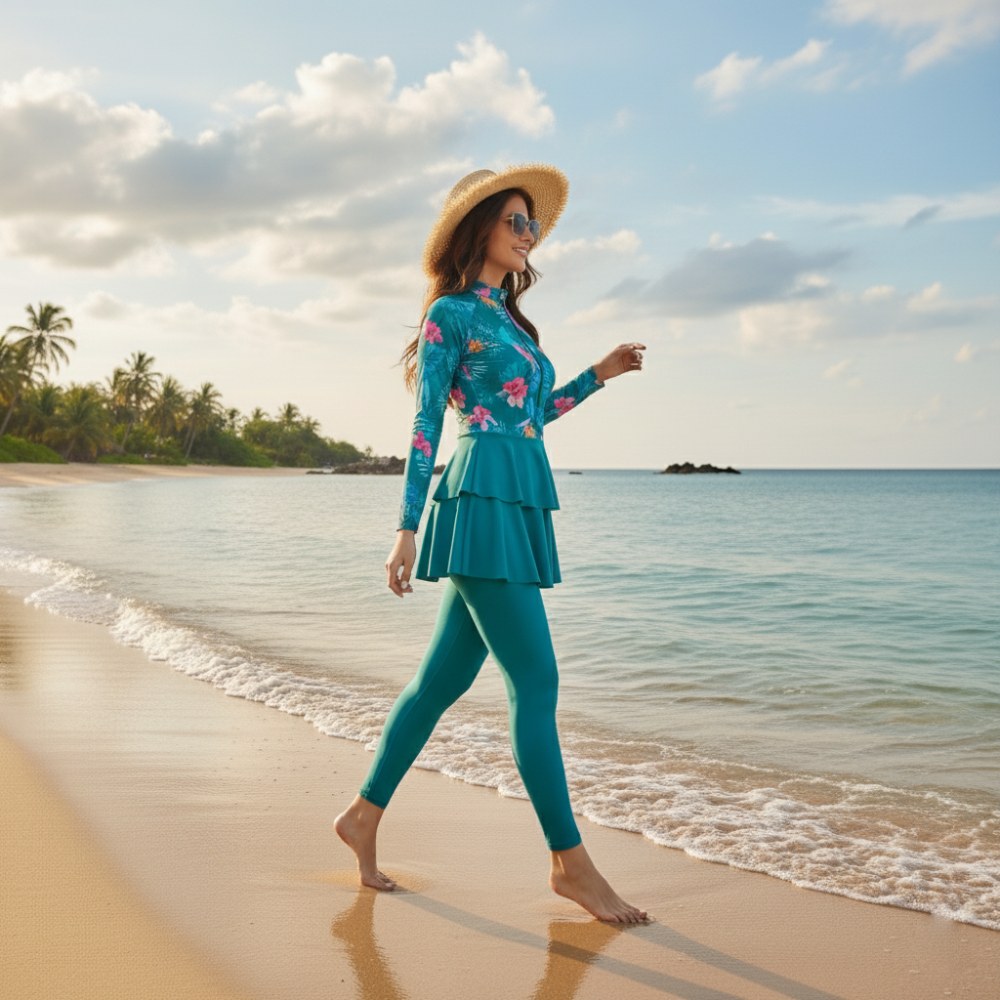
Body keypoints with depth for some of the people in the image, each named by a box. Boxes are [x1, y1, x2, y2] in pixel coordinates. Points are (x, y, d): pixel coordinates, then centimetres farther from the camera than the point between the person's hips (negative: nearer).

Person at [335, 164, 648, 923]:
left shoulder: (508, 319, 22)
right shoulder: (451, 313, -2)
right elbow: (425, 425, -7)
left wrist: (598, 376, 26)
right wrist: (409, 528, -12)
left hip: (518, 511, 9)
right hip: (482, 501, -9)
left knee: (446, 678, 11)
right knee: (536, 682, -7)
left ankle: (365, 815, 23)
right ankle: (570, 862, 1)